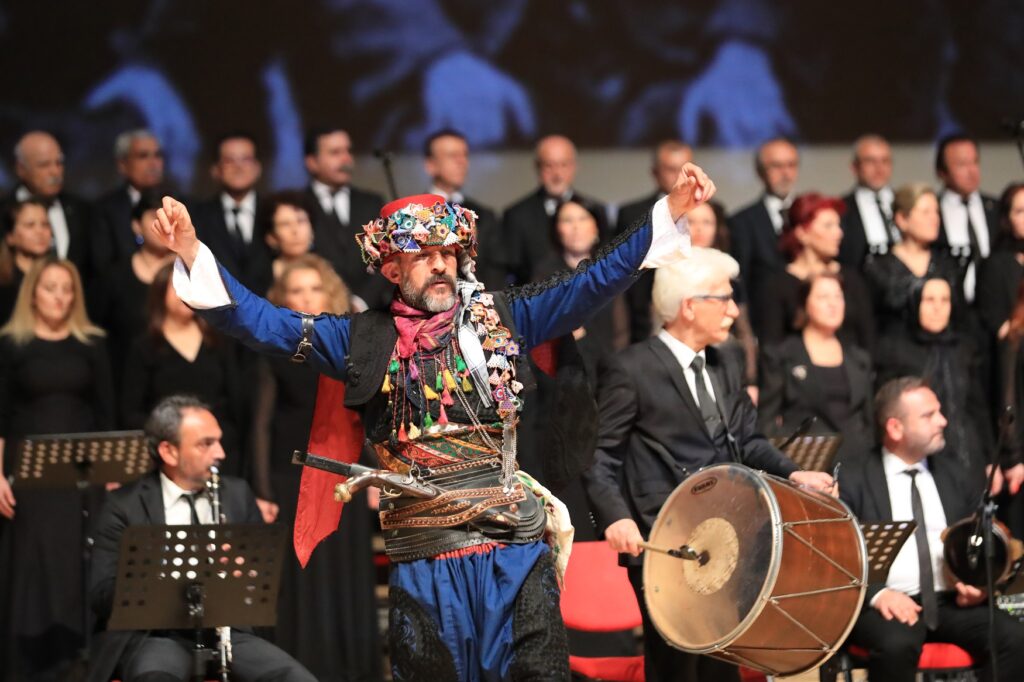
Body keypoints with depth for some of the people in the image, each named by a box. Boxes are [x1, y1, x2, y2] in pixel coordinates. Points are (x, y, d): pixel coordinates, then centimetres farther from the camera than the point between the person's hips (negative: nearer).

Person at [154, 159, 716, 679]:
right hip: (423, 559, 0)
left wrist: (670, 212, -4)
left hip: (515, 547, 0)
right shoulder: (366, 340, 6)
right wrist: (191, 251, -12)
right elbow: (260, 322, 0)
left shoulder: (501, 318, 8)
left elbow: (594, 282, 5)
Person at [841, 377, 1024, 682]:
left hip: (953, 601, 4)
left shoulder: (957, 477, 18)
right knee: (897, 644, -37)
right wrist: (876, 594, -19)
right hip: (892, 604, -4)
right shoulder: (853, 483, 5)